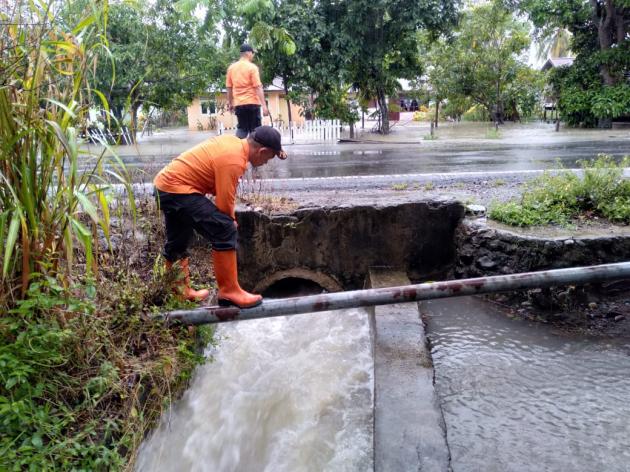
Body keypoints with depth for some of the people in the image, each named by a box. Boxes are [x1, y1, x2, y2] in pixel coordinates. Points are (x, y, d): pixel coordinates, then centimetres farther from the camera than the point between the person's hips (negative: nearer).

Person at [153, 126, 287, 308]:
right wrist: (230, 220, 1)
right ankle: (229, 291, -5)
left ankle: (179, 291, 36)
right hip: (177, 189, -11)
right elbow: (224, 202, -18)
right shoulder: (233, 161, -22)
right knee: (224, 231, -13)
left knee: (177, 243, 21)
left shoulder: (233, 141, 6)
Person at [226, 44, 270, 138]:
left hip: (238, 104, 5)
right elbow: (258, 87, -13)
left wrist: (230, 103, 23)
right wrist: (264, 105, -14)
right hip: (252, 103, -5)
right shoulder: (252, 67, -7)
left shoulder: (231, 68, 9)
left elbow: (229, 87, 13)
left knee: (241, 128, 12)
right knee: (255, 129, 2)